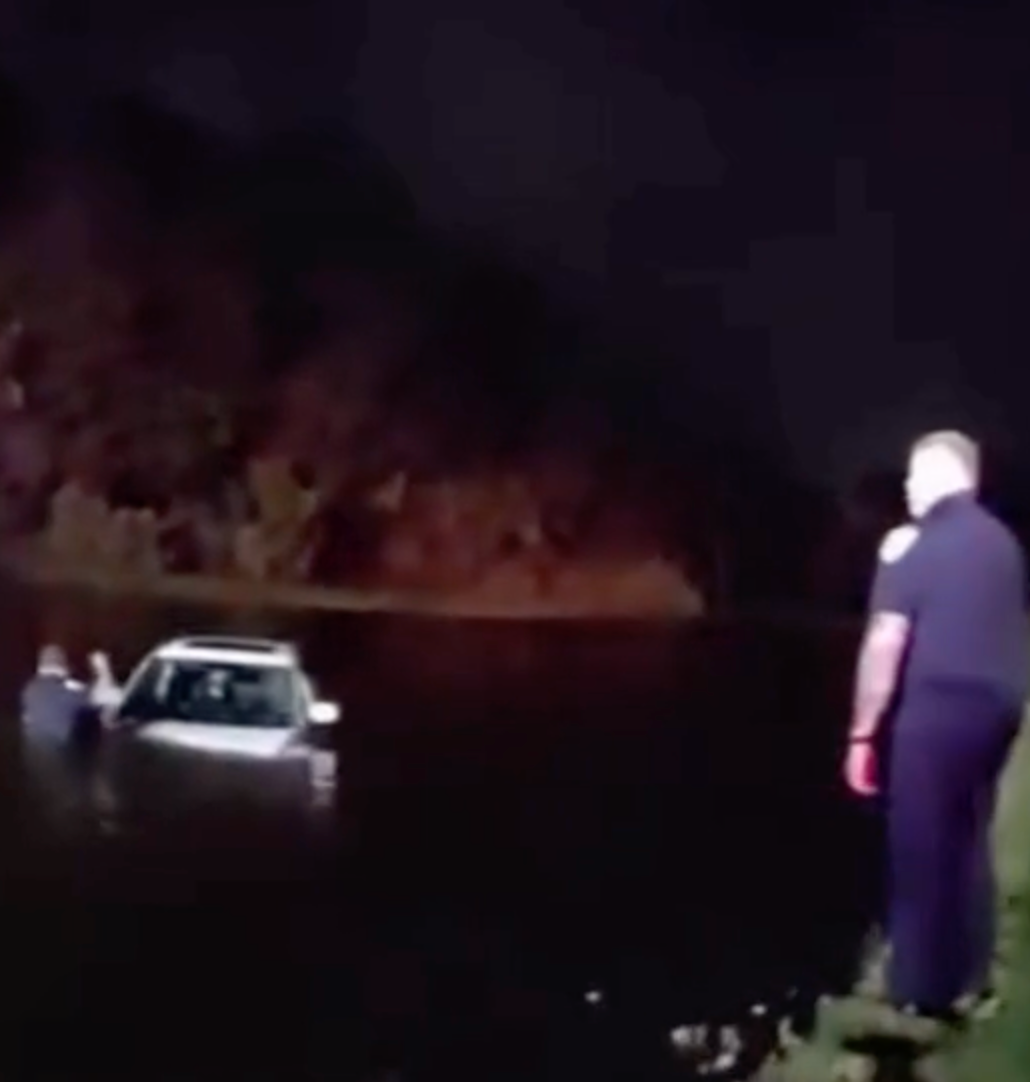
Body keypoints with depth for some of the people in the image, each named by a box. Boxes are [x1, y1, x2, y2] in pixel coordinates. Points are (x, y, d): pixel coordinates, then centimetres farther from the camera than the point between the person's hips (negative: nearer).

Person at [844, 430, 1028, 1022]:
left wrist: (863, 732, -13)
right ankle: (968, 978, 26)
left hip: (938, 708, -8)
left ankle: (922, 993, 4)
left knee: (923, 850, -1)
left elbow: (887, 641, -16)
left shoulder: (916, 542, -11)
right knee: (967, 844, 18)